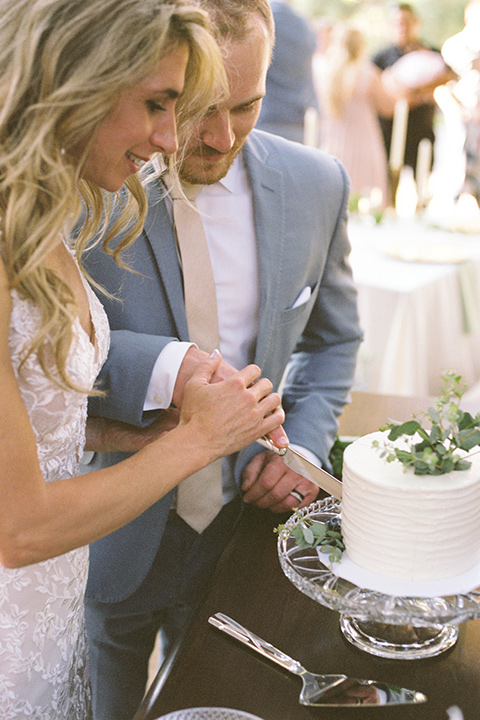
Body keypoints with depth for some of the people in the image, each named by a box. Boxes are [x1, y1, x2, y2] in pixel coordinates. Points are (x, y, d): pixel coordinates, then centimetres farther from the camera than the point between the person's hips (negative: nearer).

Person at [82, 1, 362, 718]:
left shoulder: (317, 184, -5)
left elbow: (333, 337, 8)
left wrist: (305, 444, -8)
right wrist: (155, 366, -33)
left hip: (245, 517, 2)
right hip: (107, 531, -2)